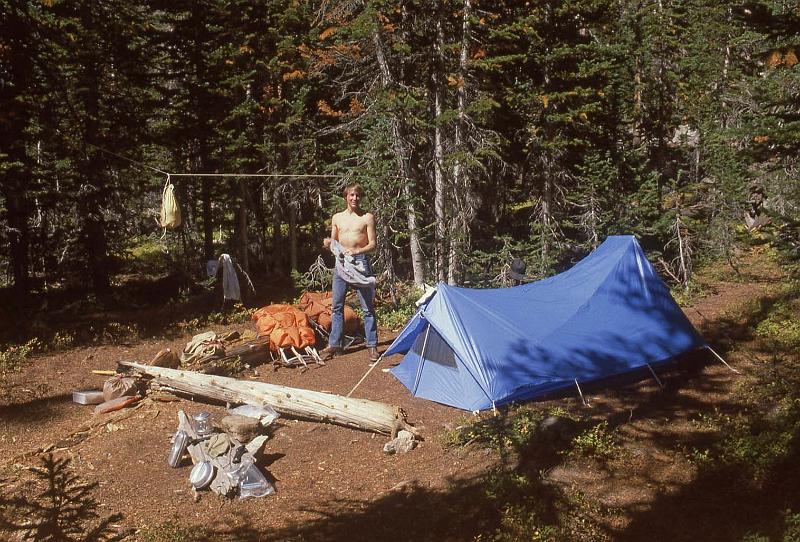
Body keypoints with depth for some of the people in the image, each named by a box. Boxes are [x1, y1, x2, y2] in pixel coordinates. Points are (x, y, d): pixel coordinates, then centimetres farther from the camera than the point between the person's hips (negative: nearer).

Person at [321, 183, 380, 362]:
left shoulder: (367, 217, 1)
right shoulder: (337, 218, 12)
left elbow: (372, 244, -3)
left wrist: (357, 251, -20)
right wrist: (328, 244, -5)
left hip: (360, 262, -3)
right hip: (341, 263, 4)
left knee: (368, 307, -1)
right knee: (337, 306, 5)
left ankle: (372, 346, 5)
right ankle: (334, 344, 13)